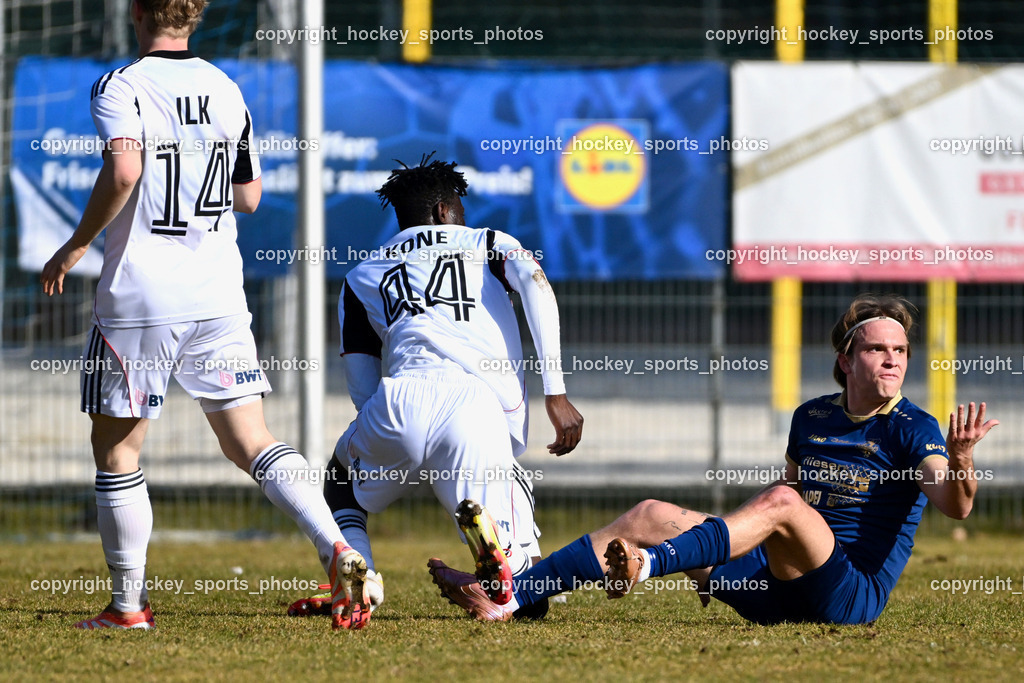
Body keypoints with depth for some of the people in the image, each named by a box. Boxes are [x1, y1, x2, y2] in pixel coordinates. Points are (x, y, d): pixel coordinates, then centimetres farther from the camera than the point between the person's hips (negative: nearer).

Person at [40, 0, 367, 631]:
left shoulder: (122, 87, -7)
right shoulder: (226, 91, 10)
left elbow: (123, 171, -24)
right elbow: (249, 197, 15)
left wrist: (75, 248, -13)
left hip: (140, 296, -4)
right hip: (218, 295, 4)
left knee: (116, 448, 9)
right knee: (251, 444, 4)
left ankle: (129, 604, 11)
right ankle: (336, 550, -16)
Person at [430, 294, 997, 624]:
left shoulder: (909, 429, -5)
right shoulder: (811, 418, 14)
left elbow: (955, 507, -21)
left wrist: (959, 457, -40)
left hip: (856, 594, -7)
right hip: (782, 591, 7)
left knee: (781, 503, -33)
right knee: (652, 515, -3)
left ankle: (644, 565, -49)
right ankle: (507, 596, -14)